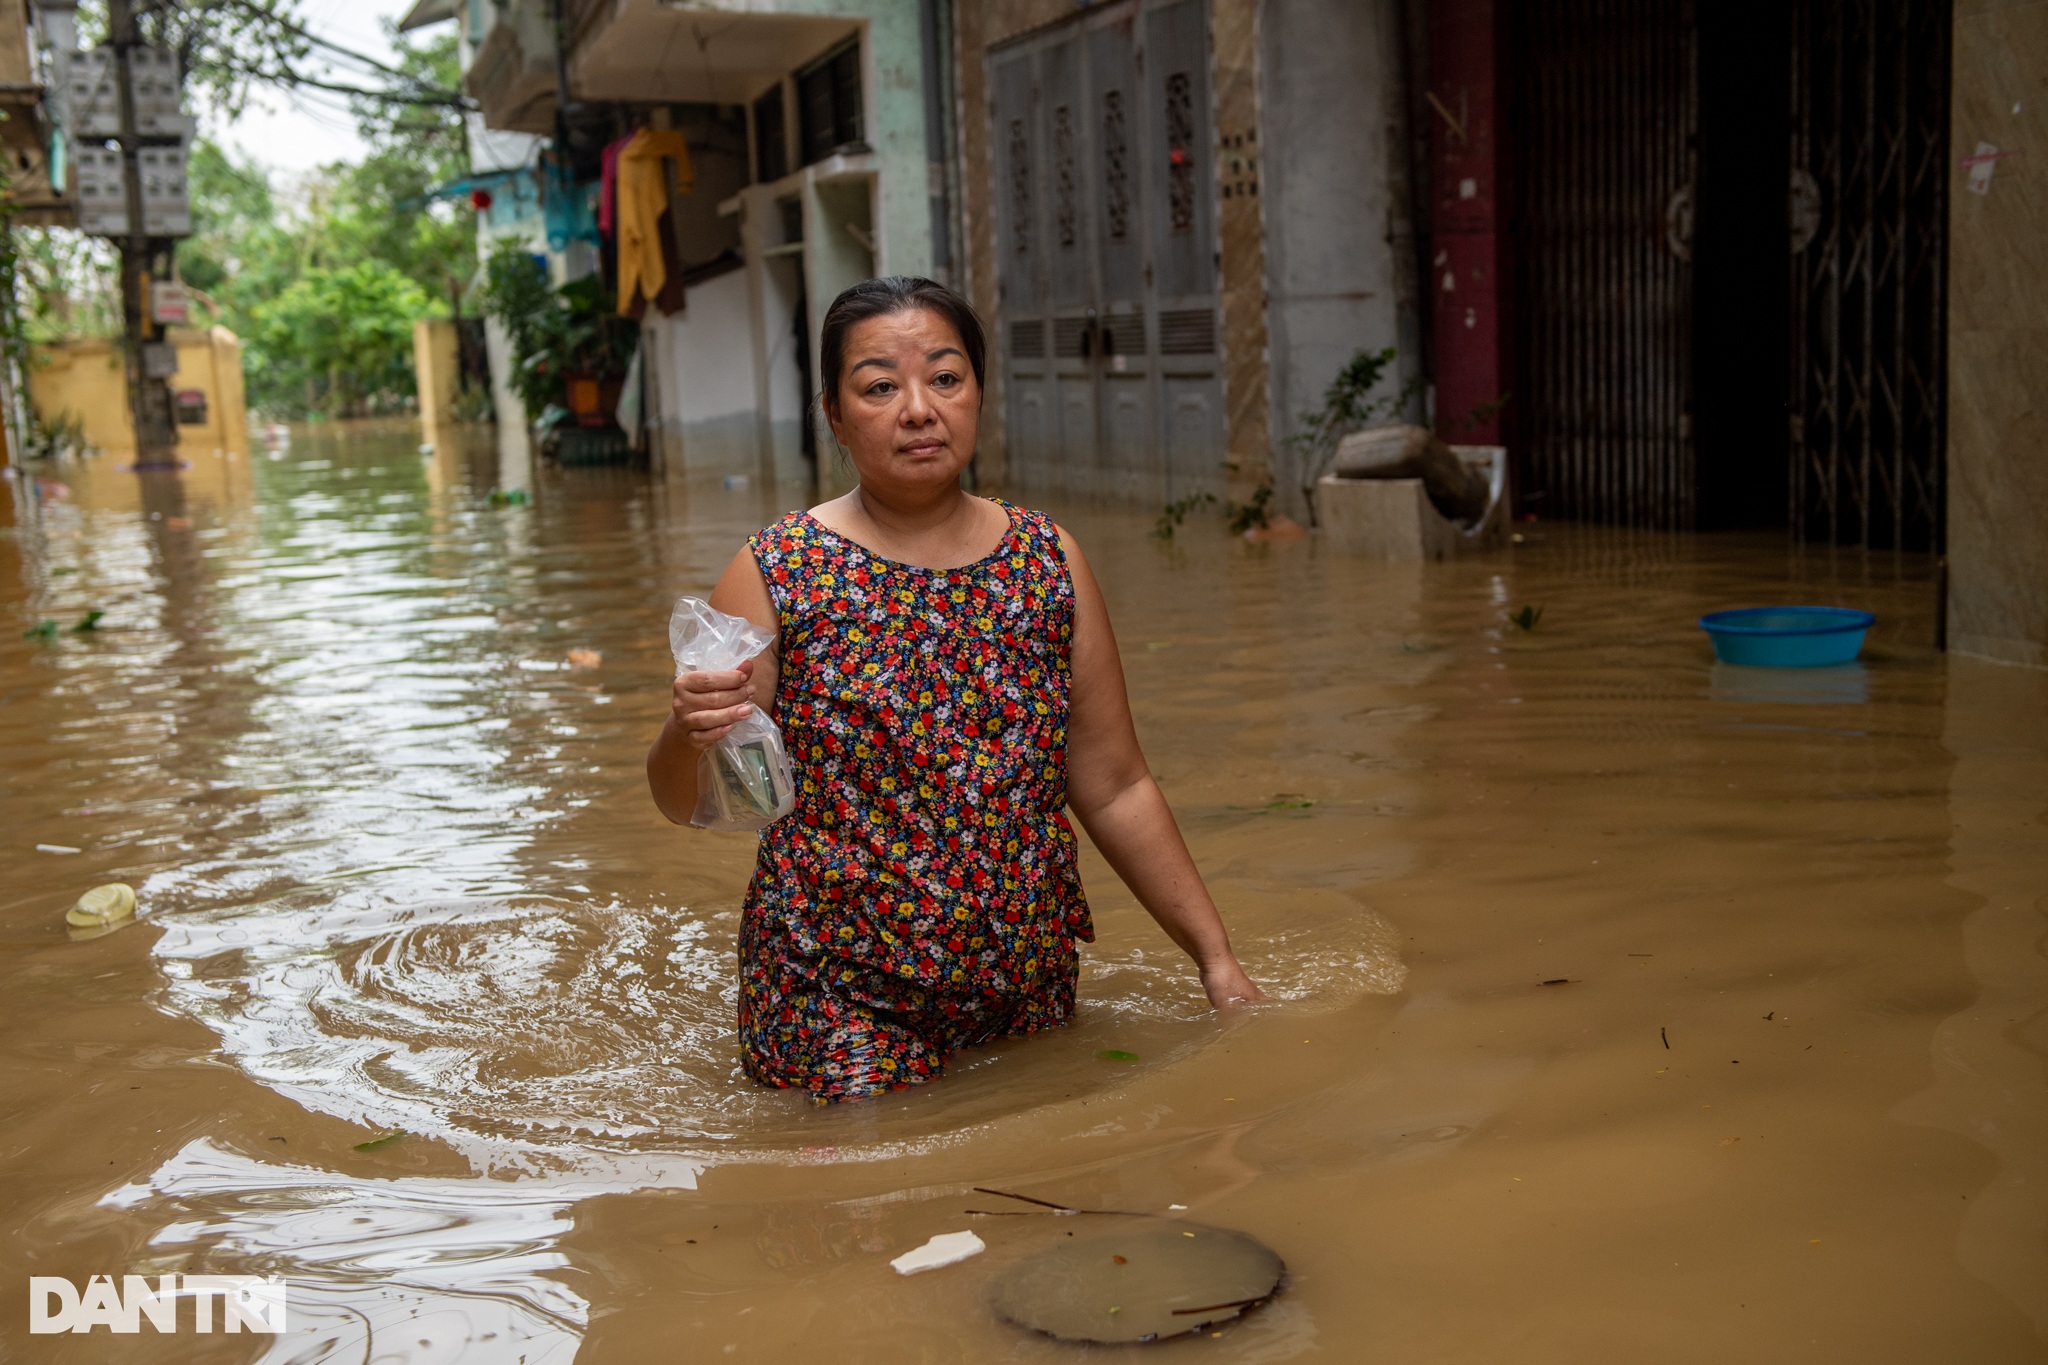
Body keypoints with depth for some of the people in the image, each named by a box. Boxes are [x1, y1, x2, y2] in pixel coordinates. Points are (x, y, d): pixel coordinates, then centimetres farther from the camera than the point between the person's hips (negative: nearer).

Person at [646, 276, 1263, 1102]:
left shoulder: (1047, 560, 3)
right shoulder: (777, 573, -6)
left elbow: (1115, 789, 8)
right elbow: (683, 802, -4)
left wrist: (1215, 957, 6)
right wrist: (686, 736, -26)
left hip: (1028, 987, 4)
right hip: (838, 1006, -3)